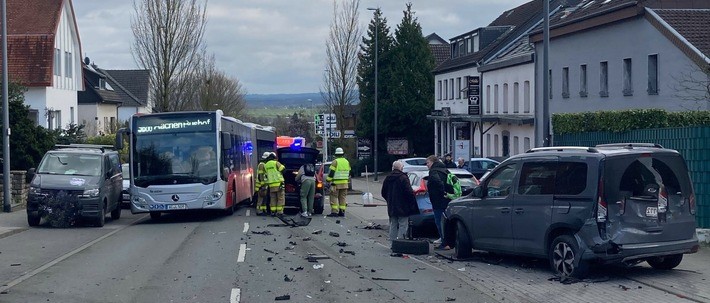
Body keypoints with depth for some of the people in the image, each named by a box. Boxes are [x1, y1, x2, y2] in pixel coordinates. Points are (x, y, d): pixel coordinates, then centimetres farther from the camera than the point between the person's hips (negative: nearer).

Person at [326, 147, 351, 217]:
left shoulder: (335, 162, -11)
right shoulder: (347, 162, 9)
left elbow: (331, 172, -13)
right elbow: (348, 173, 19)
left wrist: (328, 180, -3)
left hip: (336, 183, -6)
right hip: (344, 183, 6)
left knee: (334, 197, -2)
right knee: (342, 198, 11)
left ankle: (334, 212, -9)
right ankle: (342, 211, 10)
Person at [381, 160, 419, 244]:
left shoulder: (388, 178, 8)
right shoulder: (403, 178, -13)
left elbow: (383, 193, 16)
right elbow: (409, 192, -19)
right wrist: (412, 203, -9)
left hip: (391, 208, 7)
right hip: (402, 207, -7)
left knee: (393, 225, 14)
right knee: (403, 225, -4)